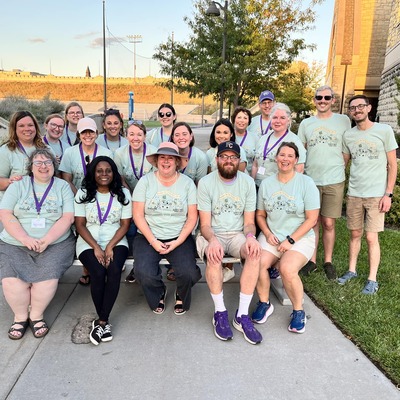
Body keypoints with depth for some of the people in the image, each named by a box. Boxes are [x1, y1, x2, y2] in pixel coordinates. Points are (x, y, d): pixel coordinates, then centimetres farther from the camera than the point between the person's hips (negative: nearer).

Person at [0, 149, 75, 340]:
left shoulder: (63, 186, 7)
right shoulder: (18, 186, 10)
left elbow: (68, 218, -3)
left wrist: (46, 240, -15)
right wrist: (26, 239, -14)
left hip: (55, 244, -1)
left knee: (47, 278, -24)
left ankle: (37, 315, 4)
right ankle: (20, 316, 6)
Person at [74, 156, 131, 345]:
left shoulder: (123, 193, 4)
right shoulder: (83, 193, 4)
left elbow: (125, 225, 1)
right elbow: (80, 225, 0)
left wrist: (110, 246, -13)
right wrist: (96, 247, -13)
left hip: (116, 242, 1)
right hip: (89, 243, 0)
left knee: (114, 270, -28)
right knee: (98, 273, -27)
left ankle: (101, 321, -17)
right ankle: (104, 321, -8)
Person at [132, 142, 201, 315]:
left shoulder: (187, 183, 4)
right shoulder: (145, 181, 2)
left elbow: (192, 217, 1)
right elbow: (138, 215, -2)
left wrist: (178, 242, -11)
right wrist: (153, 241, -12)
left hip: (180, 238, 0)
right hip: (148, 237, 0)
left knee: (188, 273, -23)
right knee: (144, 274, -24)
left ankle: (181, 296, 16)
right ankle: (159, 294, 15)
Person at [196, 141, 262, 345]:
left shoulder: (248, 182, 2)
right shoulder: (206, 182, -5)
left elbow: (249, 221, 3)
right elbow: (205, 224, -7)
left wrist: (250, 237, -20)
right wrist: (212, 240, -29)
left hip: (237, 235, 2)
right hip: (212, 235, -2)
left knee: (255, 252, -29)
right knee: (213, 255, -35)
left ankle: (242, 314, -20)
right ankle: (220, 312, -17)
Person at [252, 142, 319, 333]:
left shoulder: (306, 183, -3)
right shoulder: (266, 183, 8)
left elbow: (311, 219, -6)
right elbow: (260, 214, 13)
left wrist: (290, 240, -13)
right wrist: (268, 234, -5)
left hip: (300, 237, -3)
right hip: (271, 236, 3)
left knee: (287, 268, -30)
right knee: (257, 263, -25)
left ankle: (298, 311, -3)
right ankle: (264, 303, 3)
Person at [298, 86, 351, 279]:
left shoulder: (343, 120, 5)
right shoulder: (305, 123, 9)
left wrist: (338, 168, 5)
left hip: (334, 181, -1)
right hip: (310, 180, 1)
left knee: (328, 224, 3)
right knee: (313, 223, 7)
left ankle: (328, 262, 18)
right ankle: (312, 260, 19)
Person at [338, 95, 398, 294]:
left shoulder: (384, 131, -3)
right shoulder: (348, 135, 6)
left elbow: (392, 165, -2)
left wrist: (388, 194, -8)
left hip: (376, 195, -3)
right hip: (353, 194, 3)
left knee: (371, 237, -1)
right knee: (355, 234, 11)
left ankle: (372, 279, 10)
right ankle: (352, 271, 24)